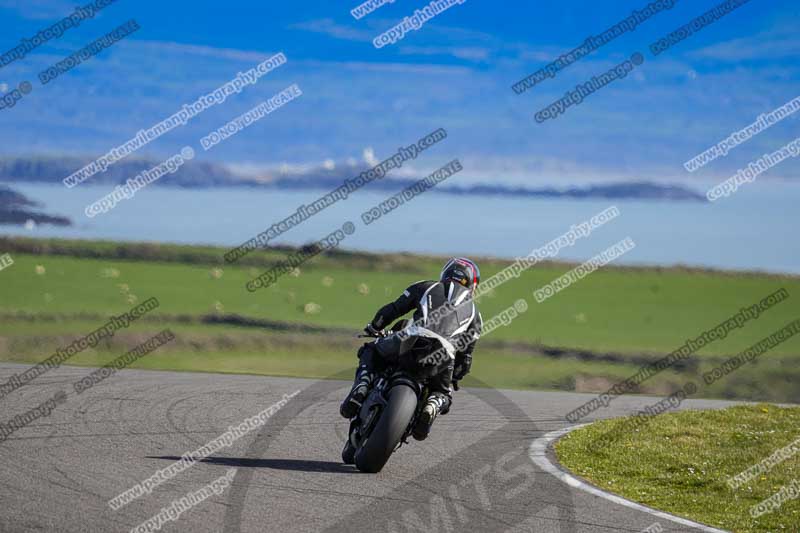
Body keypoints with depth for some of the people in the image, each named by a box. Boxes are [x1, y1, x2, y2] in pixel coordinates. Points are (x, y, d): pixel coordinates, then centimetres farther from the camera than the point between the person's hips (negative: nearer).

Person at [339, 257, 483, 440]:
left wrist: (373, 327, 38)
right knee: (443, 395, 29)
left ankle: (361, 389, -3)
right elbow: (466, 354, 31)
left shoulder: (425, 287, 27)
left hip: (413, 342, -1)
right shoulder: (474, 313, 31)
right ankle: (431, 407, -9)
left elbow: (391, 310, 22)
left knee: (370, 352, 26)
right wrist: (454, 377, 47)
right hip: (444, 355, 1)